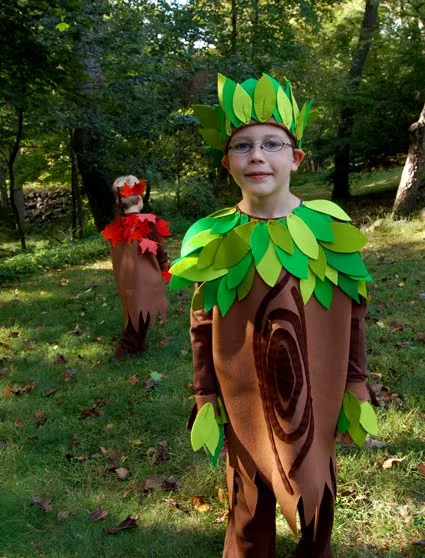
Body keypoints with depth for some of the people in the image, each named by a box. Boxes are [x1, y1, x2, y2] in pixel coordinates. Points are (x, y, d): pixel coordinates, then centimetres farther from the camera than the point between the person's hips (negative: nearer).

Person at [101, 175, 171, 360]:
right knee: (141, 311, 7)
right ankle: (127, 345, 7)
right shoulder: (147, 223, -18)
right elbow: (159, 251, -10)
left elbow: (118, 254, 6)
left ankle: (135, 344, 30)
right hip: (144, 278, -6)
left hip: (125, 280, 6)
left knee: (134, 310, 20)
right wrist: (166, 268, 8)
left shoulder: (116, 227, -2)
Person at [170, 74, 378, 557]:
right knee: (250, 495, 17)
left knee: (316, 491, 17)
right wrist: (206, 402, 1)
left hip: (315, 393, 1)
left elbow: (353, 316, -1)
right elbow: (201, 328, -2)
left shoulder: (330, 228, -9)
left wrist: (357, 391, 3)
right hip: (245, 398, 0)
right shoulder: (214, 240, -10)